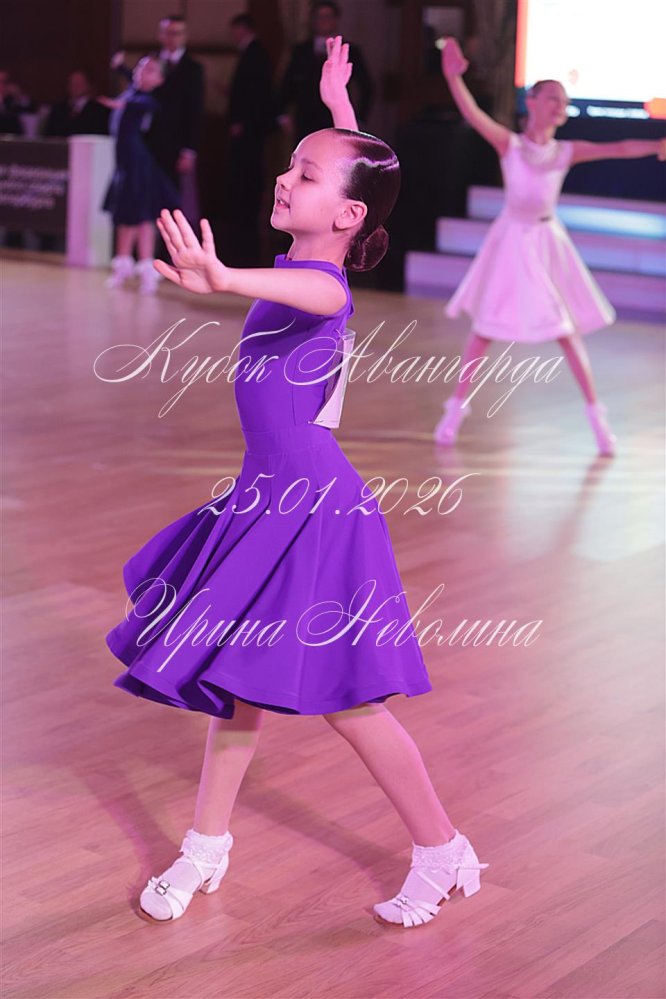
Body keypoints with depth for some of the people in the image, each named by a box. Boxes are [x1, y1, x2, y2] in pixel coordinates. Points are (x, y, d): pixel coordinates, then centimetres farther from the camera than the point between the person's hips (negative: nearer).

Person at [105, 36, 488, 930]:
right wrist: (338, 106, 41)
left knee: (342, 699, 0)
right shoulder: (308, 259, 5)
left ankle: (445, 854, 17)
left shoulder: (322, 281, -19)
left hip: (313, 511, -9)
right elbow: (358, 166, 26)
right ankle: (207, 847, 27)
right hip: (273, 498, 9)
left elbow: (315, 294, -48)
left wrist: (223, 279, -66)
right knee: (240, 679, 14)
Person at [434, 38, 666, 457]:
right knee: (485, 327, 3)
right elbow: (473, 114, -19)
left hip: (547, 242, 2)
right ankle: (457, 406, 17)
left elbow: (616, 148, -4)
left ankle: (596, 414, 14)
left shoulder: (567, 152, 3)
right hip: (511, 239, -2)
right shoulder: (510, 143, -5)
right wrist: (454, 78, -34)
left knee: (567, 331, 5)